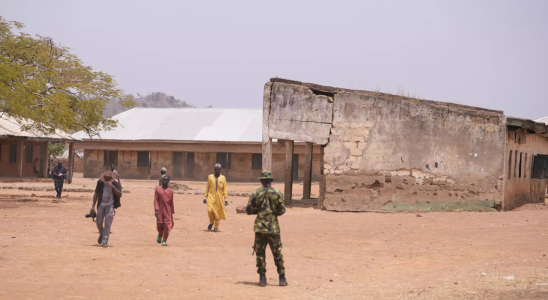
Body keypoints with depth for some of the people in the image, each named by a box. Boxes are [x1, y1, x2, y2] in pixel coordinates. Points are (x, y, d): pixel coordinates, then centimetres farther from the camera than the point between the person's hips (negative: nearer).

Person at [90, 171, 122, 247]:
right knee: (99, 222, 3)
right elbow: (96, 194, 6)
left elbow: (120, 195, -20)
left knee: (107, 224, -12)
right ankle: (101, 235, 34)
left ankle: (105, 241, -10)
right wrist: (93, 207, 4)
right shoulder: (100, 182, -4)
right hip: (101, 205, 3)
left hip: (110, 206, -3)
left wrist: (113, 187, -32)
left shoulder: (115, 184, -11)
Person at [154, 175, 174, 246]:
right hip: (160, 211, -1)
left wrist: (172, 213, 10)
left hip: (168, 211, 1)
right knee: (159, 225, 0)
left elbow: (171, 202, 10)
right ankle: (160, 235, 32)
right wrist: (156, 210, -13)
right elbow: (156, 200, -2)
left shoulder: (170, 191, 7)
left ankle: (164, 241, 1)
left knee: (167, 226, -8)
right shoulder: (158, 189, 4)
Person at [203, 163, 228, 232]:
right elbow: (207, 188, 11)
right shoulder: (210, 177, 7)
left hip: (219, 198, 0)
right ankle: (211, 222, 12)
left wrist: (226, 199, -1)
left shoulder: (223, 178, 5)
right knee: (210, 210, -15)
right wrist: (205, 197, 6)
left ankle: (216, 227, 13)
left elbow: (225, 189, 4)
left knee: (218, 212, 0)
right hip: (211, 197, 0)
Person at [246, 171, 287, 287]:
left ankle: (262, 278, 3)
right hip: (273, 227, 0)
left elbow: (249, 210, 0)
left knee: (260, 253, 7)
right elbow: (282, 210, -2)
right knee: (277, 253, 8)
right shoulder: (277, 193, -3)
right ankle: (282, 278, 10)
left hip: (260, 227, 0)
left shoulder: (256, 193, -3)